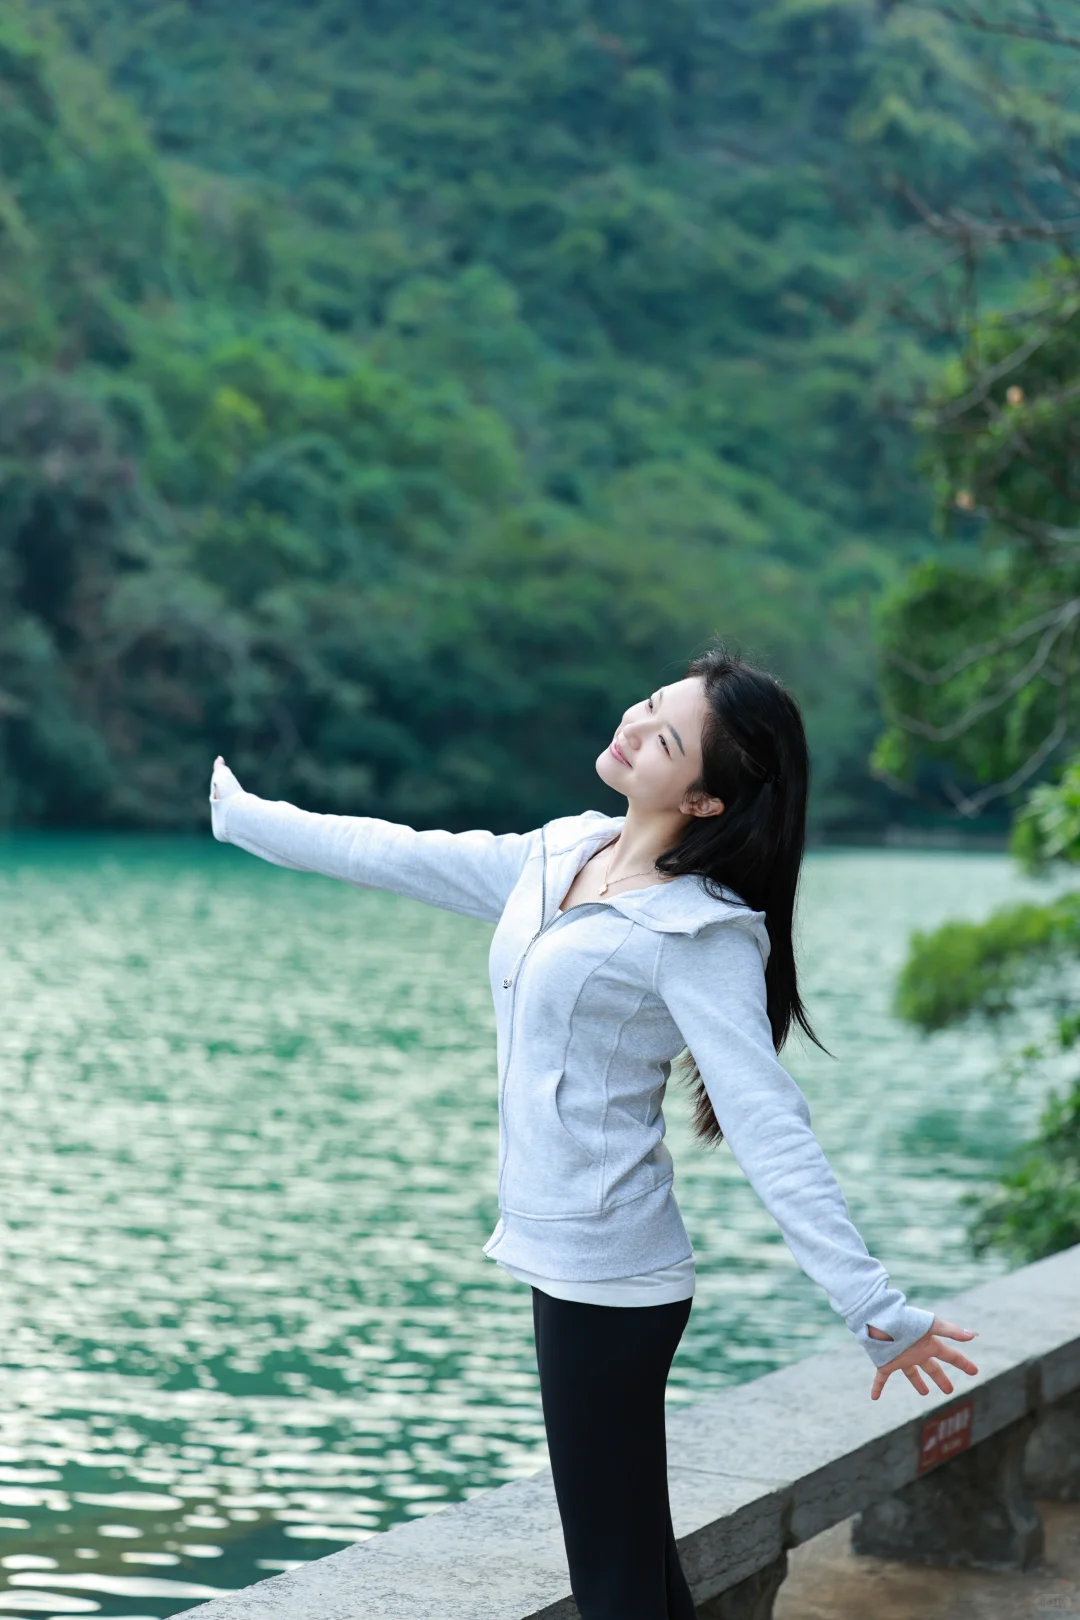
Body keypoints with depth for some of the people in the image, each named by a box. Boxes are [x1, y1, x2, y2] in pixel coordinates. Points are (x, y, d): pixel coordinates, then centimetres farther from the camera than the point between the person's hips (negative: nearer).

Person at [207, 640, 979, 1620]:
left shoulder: (702, 934, -15)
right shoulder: (558, 859, 8)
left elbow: (768, 1126, -20)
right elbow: (389, 855, 20)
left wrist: (873, 1305, -25)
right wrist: (239, 814, 30)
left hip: (608, 1277, -8)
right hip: (568, 1261, 8)